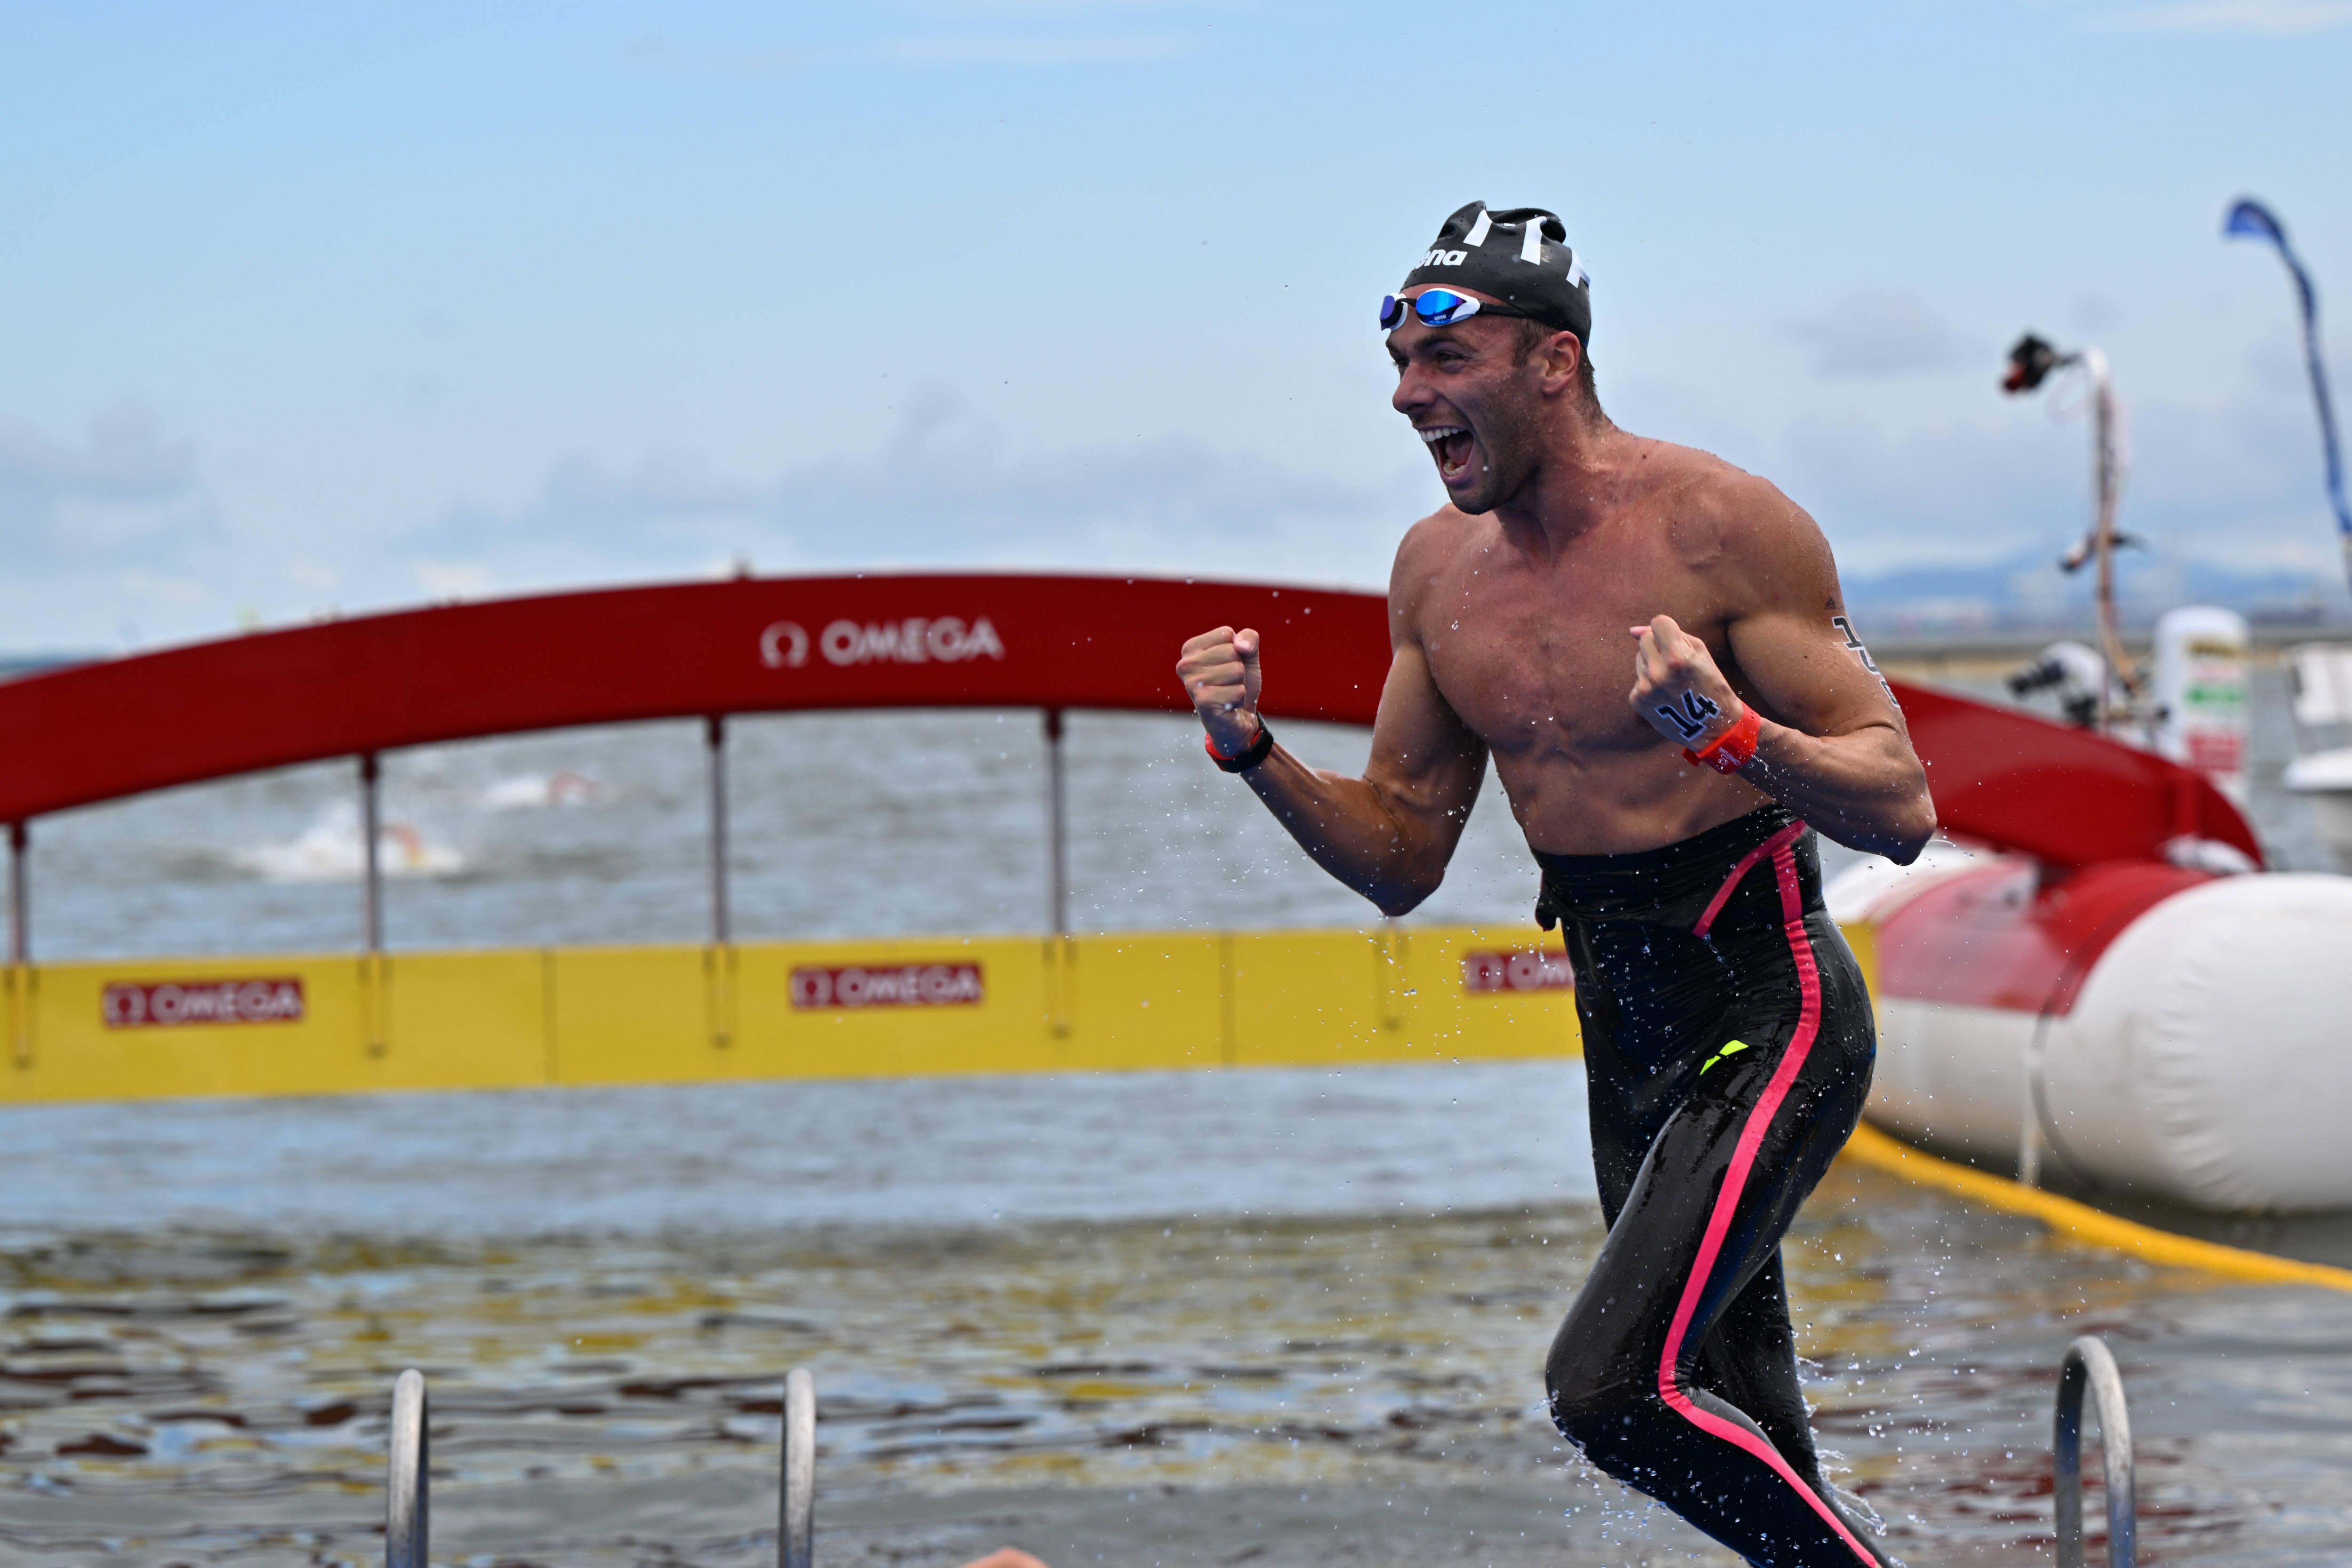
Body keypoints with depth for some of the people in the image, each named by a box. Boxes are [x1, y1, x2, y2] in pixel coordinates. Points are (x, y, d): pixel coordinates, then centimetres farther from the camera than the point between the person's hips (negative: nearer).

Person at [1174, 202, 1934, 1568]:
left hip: (1771, 1017, -7)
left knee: (1609, 1388, -21)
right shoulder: (1438, 568, 3)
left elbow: (1903, 809, -17)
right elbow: (1403, 861, 10)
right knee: (1746, 1448, 14)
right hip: (1623, 1033, 7)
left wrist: (1735, 734, -34)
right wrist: (1257, 756, -6)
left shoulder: (1719, 525, -16)